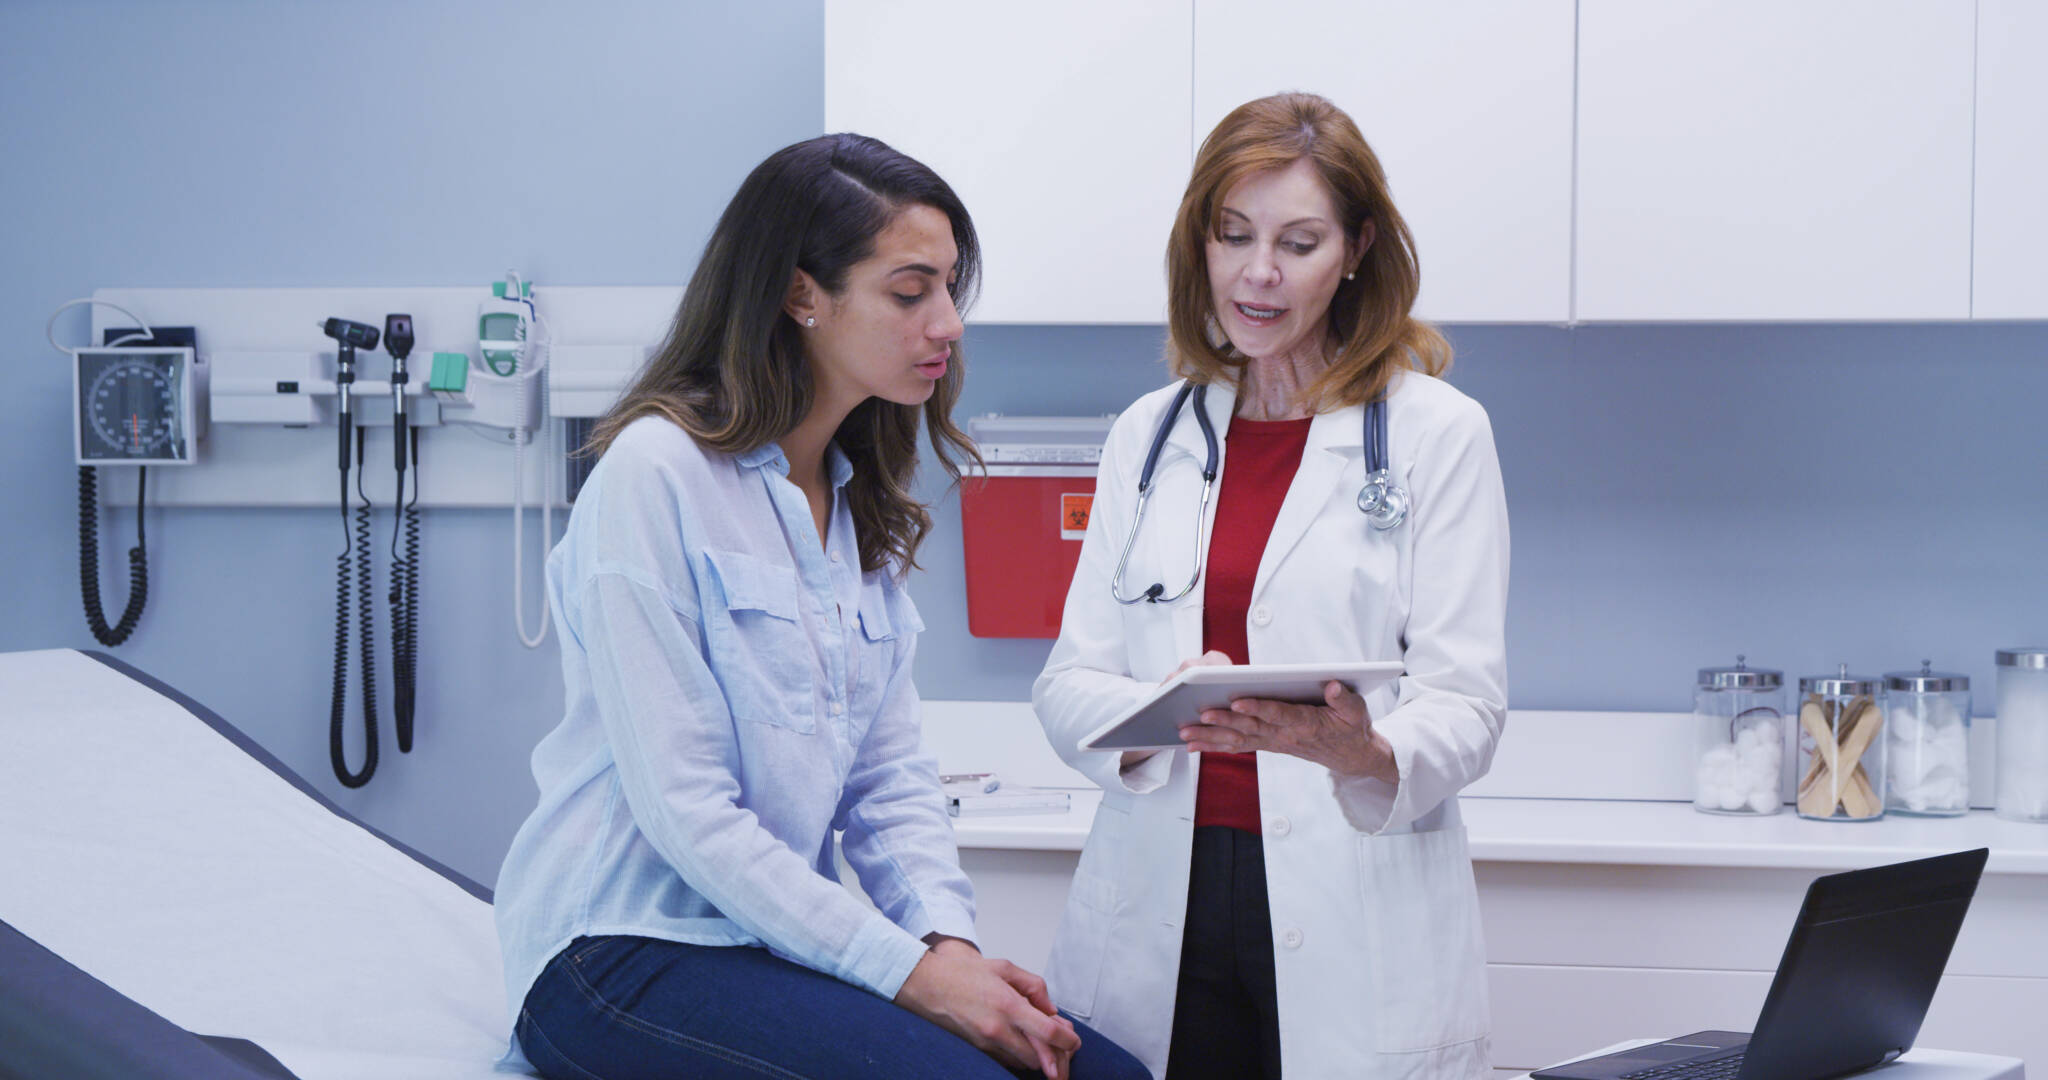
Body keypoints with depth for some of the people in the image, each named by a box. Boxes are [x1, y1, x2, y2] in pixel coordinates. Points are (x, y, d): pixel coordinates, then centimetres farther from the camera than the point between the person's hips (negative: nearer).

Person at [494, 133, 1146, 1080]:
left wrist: (950, 940, -9)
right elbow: (684, 808, -18)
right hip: (626, 946, -7)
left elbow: (889, 773, 11)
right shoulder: (656, 472, -12)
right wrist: (911, 971, -21)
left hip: (786, 929, 7)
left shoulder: (861, 504, 14)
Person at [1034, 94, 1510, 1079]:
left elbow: (1464, 704, -5)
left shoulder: (1439, 432, 1)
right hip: (1158, 912, 3)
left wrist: (1366, 754, -27)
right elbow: (1067, 682, 6)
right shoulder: (1148, 434, 13)